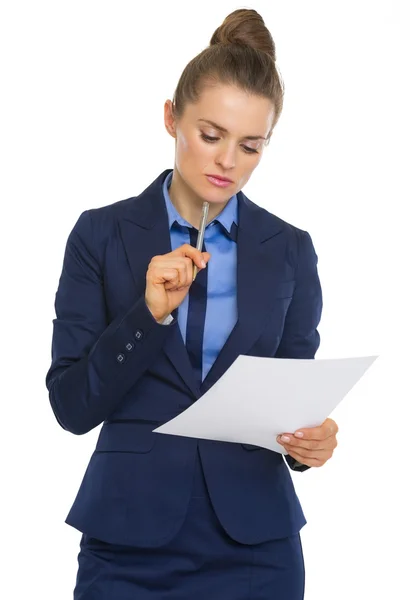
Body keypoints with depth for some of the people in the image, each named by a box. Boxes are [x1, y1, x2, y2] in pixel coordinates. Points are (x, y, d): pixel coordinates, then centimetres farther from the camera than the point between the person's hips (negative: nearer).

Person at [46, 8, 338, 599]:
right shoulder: (102, 234, -2)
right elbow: (71, 405, -5)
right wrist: (150, 316, -18)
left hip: (254, 544, 2)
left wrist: (312, 439, -15)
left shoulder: (289, 250, 3)